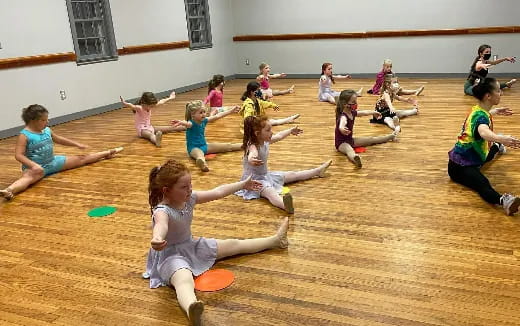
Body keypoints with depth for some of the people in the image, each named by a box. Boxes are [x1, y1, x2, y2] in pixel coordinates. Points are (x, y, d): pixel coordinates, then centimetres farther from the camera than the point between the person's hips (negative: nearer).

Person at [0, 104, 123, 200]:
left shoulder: (47, 130, 6)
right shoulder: (24, 135, -16)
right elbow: (19, 155, -23)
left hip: (52, 161, 8)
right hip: (36, 166, -7)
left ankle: (107, 153, 28)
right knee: (30, 176, -44)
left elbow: (59, 139, 24)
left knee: (81, 159, 12)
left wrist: (77, 144, 24)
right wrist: (33, 165, -38)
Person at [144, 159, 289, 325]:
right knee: (184, 280, -43)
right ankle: (191, 309, -77)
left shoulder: (189, 198, -8)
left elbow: (218, 192, 4)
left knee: (235, 245, 18)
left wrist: (242, 184, 15)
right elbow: (161, 224, -55)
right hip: (171, 255, -8)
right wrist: (157, 239, -80)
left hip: (191, 246, 8)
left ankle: (276, 239, 36)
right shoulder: (162, 211, -30)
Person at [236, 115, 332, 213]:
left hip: (266, 175, 9)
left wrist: (290, 131, 34)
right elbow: (253, 154, -56)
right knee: (270, 192, -41)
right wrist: (251, 159, -79)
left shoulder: (265, 141, -2)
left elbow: (279, 136, 19)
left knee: (292, 175, 22)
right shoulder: (252, 146, -29)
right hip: (254, 180, -9)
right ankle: (284, 204, -73)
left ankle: (318, 170, 42)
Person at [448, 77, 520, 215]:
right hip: (460, 167, -11)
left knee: (489, 153, 44)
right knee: (483, 184, -43)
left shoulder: (478, 110, 4)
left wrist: (496, 111, 45)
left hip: (468, 156, 11)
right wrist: (502, 139, -69)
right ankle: (503, 200, -70)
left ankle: (496, 148, 77)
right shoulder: (481, 116, -26)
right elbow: (484, 132, -52)